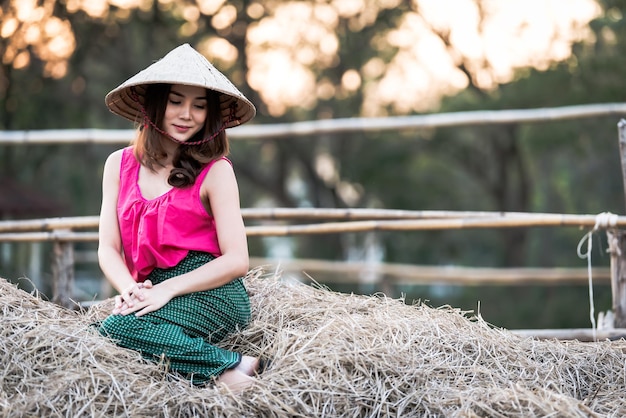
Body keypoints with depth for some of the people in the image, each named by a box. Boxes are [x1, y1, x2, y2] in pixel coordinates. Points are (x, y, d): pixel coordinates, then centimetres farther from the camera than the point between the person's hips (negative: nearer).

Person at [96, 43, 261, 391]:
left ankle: (229, 367, -20)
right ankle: (230, 364, -21)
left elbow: (236, 260, -5)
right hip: (152, 293, 5)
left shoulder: (215, 170, 1)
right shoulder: (119, 165, 14)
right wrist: (130, 290, -13)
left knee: (116, 328, -30)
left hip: (210, 293, -4)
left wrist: (167, 289, -15)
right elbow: (108, 248, 9)